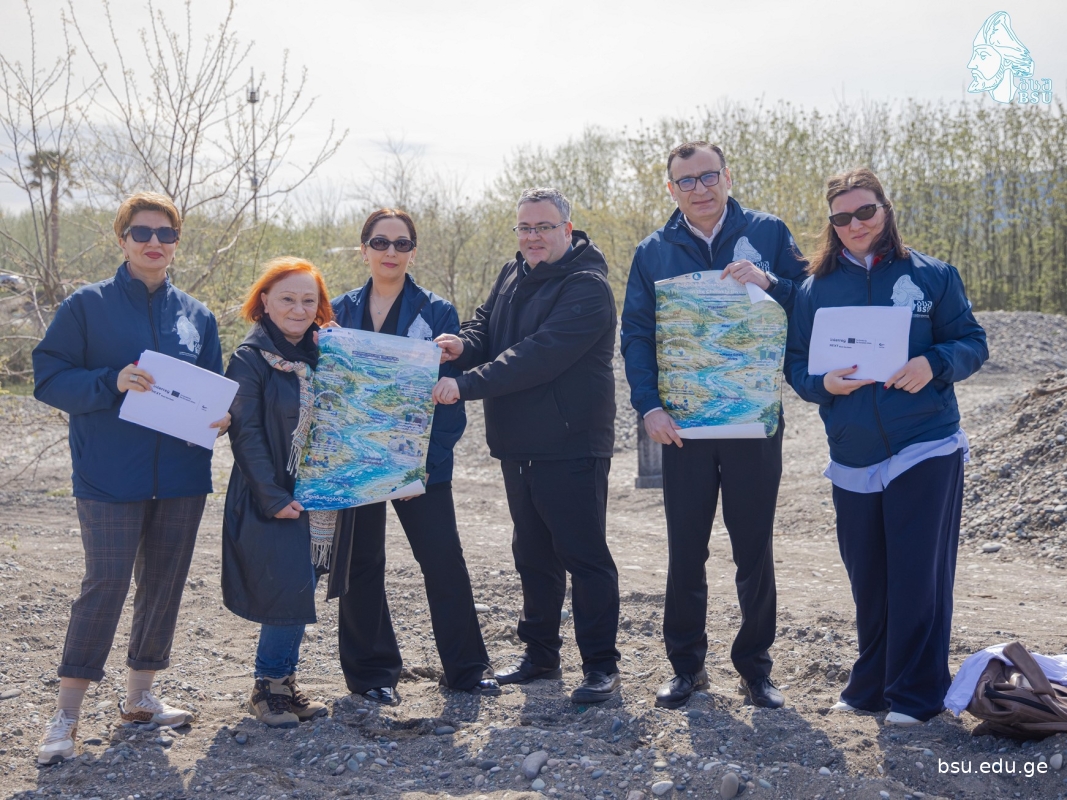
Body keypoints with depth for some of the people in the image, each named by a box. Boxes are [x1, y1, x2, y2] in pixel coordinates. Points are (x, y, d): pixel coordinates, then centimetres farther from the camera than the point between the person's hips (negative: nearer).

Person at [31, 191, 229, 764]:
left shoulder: (196, 315, 10)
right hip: (111, 474, -4)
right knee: (106, 583, -8)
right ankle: (67, 712, 5)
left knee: (165, 583, 11)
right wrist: (112, 382, -21)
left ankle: (140, 695, 27)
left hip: (181, 473, 5)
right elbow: (49, 379, -5)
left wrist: (221, 414, -7)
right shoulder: (87, 305, -2)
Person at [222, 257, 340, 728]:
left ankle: (285, 683, 23)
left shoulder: (323, 355, 11)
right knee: (289, 593, -6)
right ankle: (267, 688, 11)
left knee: (302, 592, 10)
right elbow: (245, 433, -12)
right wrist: (274, 497, -18)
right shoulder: (249, 359, -7)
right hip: (273, 500, -6)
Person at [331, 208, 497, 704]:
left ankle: (466, 667, 14)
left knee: (444, 561, -1)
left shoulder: (437, 313, 0)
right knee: (361, 565, 8)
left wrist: (430, 455, -16)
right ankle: (372, 670, 22)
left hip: (421, 461, -2)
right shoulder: (339, 312, 7)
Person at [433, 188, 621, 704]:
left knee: (584, 556, -1)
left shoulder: (586, 287, -16)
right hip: (518, 445, 8)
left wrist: (467, 384, -29)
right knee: (533, 554, 17)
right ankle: (540, 655, 29)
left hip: (571, 448, -8)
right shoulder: (512, 275, 12)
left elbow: (538, 356, -26)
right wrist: (464, 345, -12)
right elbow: (487, 325, 13)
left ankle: (601, 666, 9)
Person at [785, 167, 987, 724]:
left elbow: (972, 343, 2)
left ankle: (916, 693, 12)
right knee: (867, 579, 11)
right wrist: (823, 383, -13)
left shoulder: (931, 276, 1)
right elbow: (796, 363, 8)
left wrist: (934, 364, -18)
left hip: (926, 450, -3)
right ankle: (872, 685, 26)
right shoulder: (815, 288, 7)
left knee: (919, 576, -1)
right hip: (852, 459, 3)